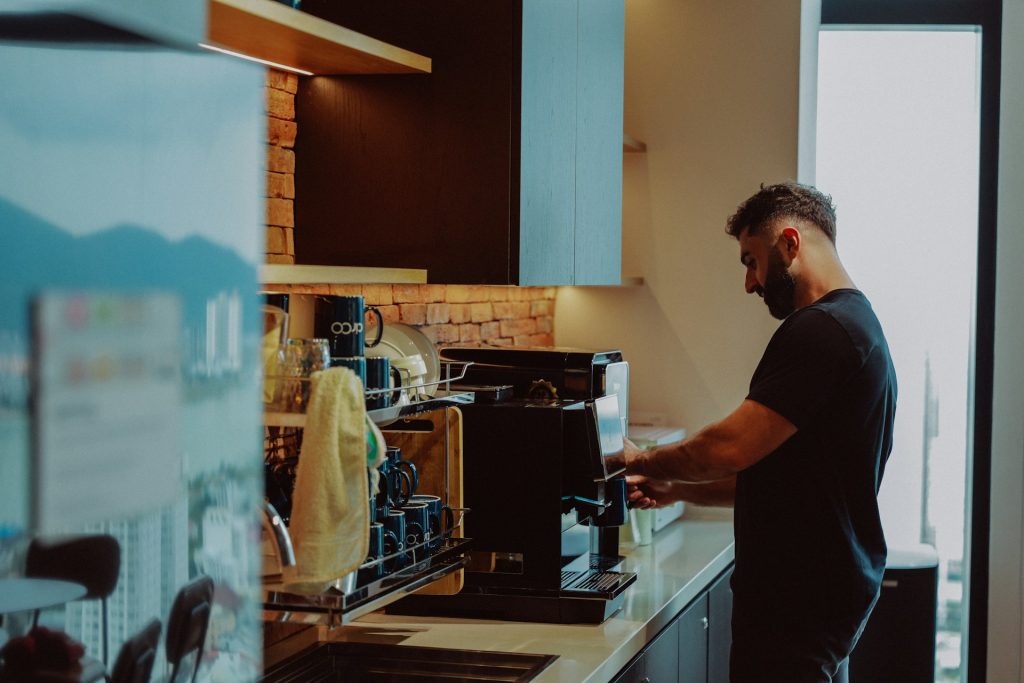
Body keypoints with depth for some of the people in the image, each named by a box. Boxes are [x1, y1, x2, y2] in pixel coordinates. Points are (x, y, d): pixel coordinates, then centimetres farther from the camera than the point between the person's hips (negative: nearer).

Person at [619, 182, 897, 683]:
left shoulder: (820, 329, -18)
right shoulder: (854, 321, 17)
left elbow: (732, 447, -23)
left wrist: (643, 461, -6)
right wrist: (676, 490, 13)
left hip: (800, 602, -10)